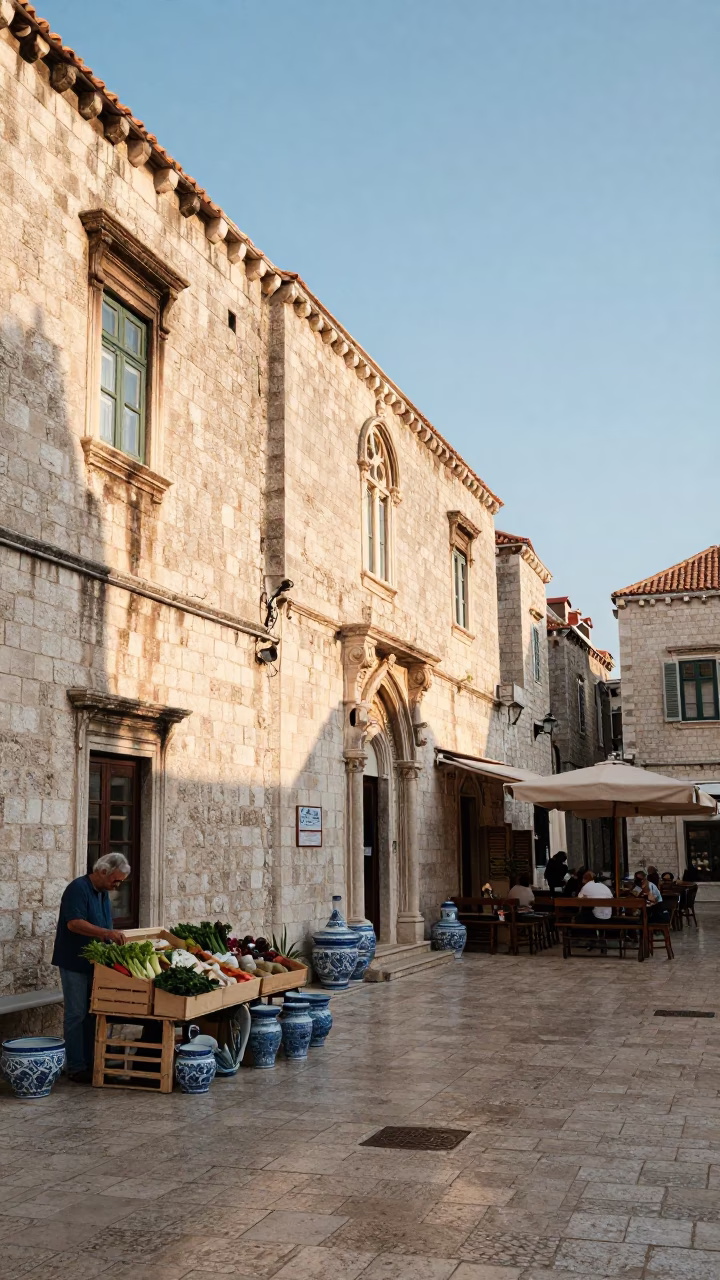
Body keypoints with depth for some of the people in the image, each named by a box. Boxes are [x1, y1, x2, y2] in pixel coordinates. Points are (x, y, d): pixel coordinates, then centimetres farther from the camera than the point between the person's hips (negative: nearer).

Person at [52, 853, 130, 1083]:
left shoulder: (103, 893, 11)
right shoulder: (78, 889, -16)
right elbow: (74, 923, -28)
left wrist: (114, 939, 6)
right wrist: (107, 933, -36)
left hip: (95, 963, 8)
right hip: (75, 963, -8)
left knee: (92, 1014, 11)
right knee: (77, 1015, -3)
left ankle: (90, 1063, 18)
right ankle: (76, 1069, 3)